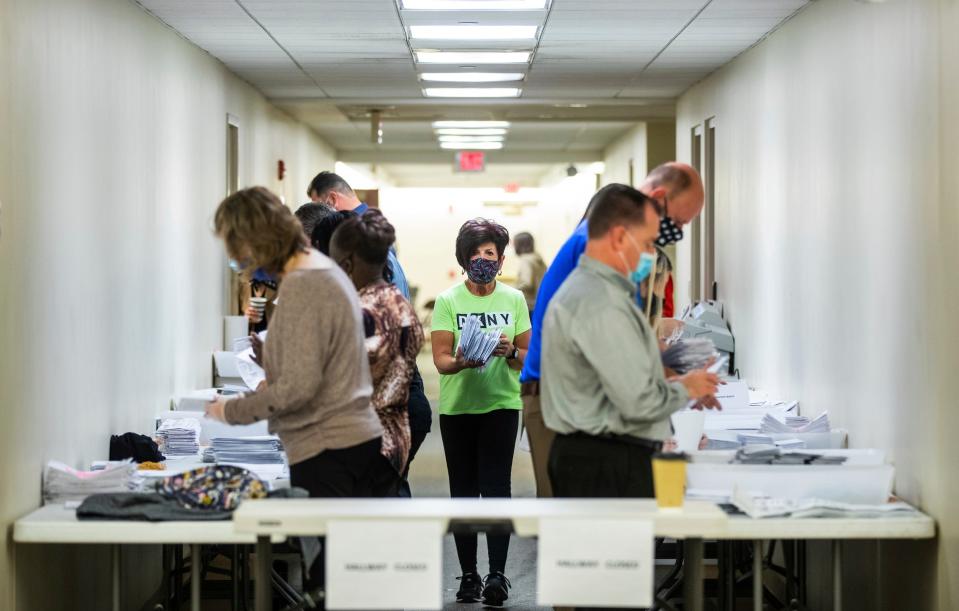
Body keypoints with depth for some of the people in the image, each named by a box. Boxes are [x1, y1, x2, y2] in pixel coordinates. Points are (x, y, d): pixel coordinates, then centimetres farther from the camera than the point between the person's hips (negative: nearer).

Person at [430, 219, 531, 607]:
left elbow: (529, 357, 8)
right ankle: (468, 575, 13)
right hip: (457, 407, 0)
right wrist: (461, 362, -27)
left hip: (501, 404, 0)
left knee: (496, 487, -10)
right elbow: (440, 359, -5)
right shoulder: (448, 301, 1)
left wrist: (511, 352, -14)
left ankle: (497, 574, -11)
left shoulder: (514, 299, 6)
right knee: (463, 491, 6)